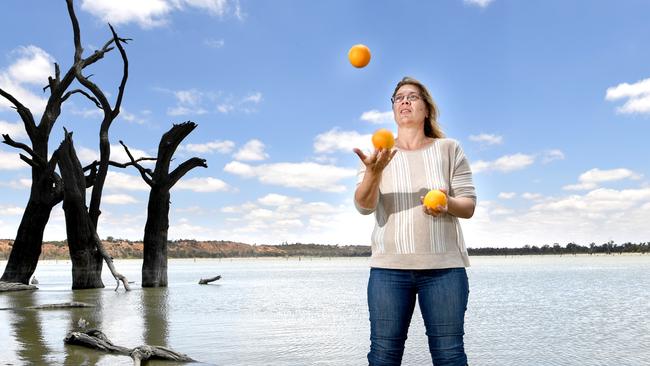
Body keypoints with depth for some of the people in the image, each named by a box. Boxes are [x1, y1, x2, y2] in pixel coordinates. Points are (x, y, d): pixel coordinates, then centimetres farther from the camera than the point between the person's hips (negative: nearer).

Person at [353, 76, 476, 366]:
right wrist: (374, 171, -26)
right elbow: (364, 206, -5)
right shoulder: (379, 153, 9)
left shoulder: (448, 149, 10)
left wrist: (448, 204, -17)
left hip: (444, 266, 0)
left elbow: (469, 205, 7)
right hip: (389, 266, 0)